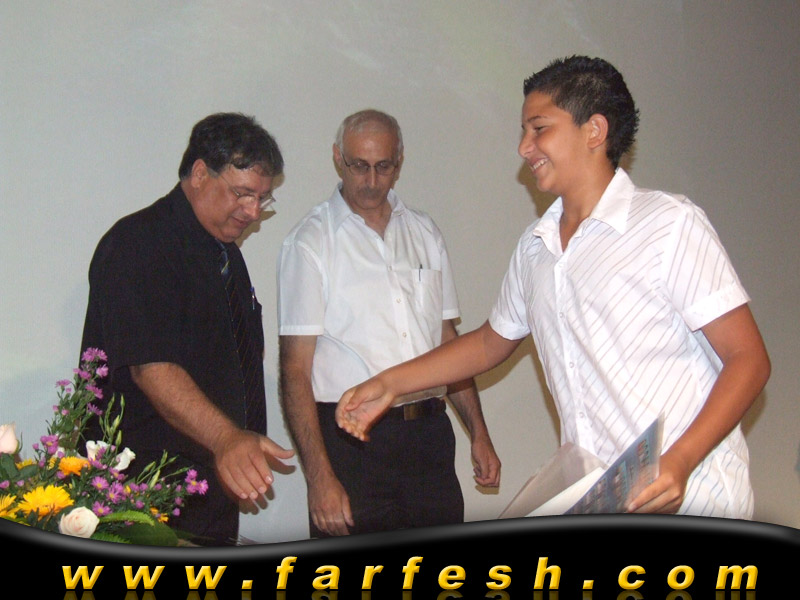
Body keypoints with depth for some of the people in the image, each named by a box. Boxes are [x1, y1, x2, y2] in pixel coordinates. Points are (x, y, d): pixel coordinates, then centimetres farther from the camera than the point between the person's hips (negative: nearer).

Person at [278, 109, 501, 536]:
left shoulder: (424, 233, 14)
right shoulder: (311, 241, -2)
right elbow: (295, 369, -7)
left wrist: (478, 434, 11)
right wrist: (319, 477, -15)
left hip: (429, 437, 4)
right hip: (351, 439, -4)